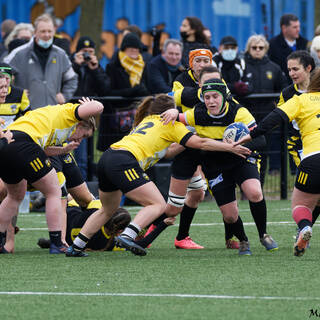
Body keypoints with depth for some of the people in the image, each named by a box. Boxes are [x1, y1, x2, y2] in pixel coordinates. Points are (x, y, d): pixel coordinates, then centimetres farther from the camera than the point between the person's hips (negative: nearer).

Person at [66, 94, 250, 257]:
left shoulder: (147, 121, 30)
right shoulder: (169, 124, 8)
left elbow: (164, 152, 35)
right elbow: (200, 143, 5)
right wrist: (231, 148, 10)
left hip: (107, 160, 9)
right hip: (124, 162, -9)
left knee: (109, 210, 25)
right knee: (158, 205, -8)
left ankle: (76, 247, 22)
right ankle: (127, 236, -26)